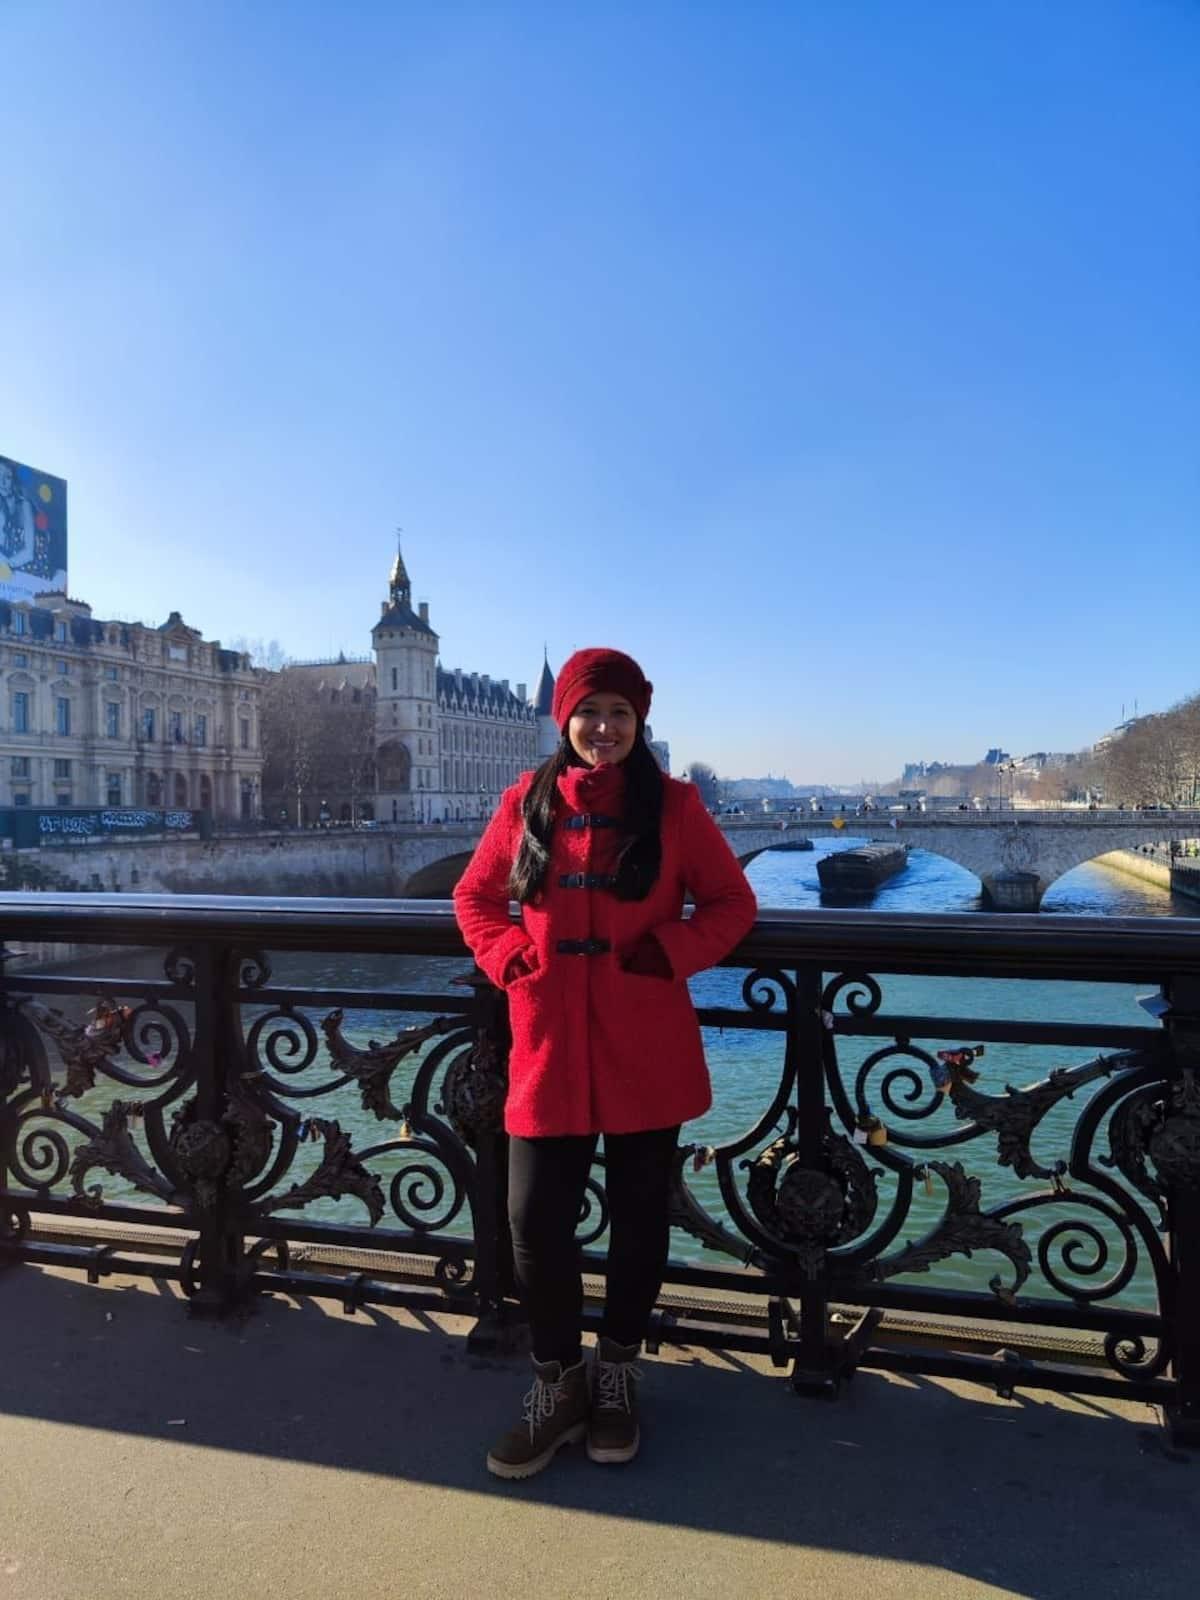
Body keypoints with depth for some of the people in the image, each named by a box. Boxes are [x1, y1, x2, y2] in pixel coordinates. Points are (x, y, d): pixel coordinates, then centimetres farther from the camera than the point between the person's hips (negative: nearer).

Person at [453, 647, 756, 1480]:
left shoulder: (674, 805, -3)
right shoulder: (527, 802, 2)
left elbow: (733, 904, 3)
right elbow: (474, 897, 13)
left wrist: (668, 953, -13)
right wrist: (509, 959, -5)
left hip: (647, 1053, -1)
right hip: (548, 1047, 1)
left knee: (640, 1216, 14)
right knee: (536, 1221, 5)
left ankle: (617, 1374, 38)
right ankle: (558, 1386, 30)